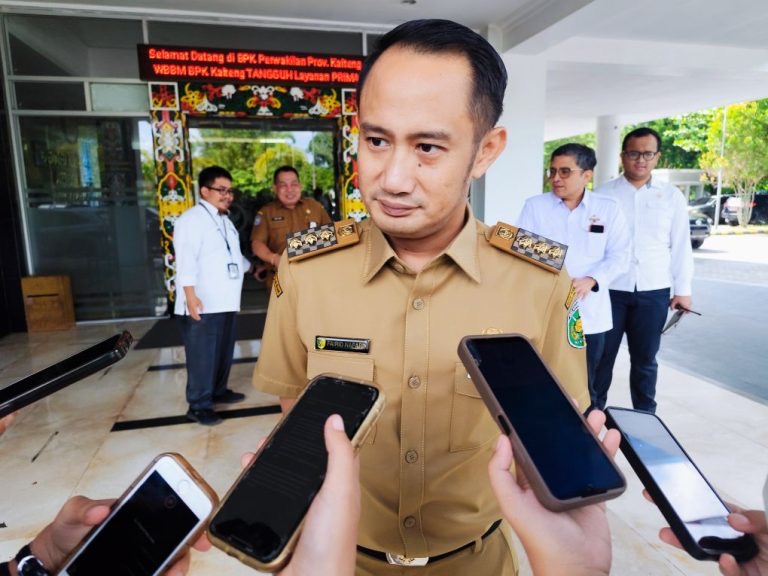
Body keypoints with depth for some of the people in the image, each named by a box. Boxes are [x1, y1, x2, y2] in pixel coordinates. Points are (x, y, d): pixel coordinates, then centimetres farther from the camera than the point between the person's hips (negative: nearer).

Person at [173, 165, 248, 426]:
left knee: (223, 351, 17)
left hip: (225, 301, 9)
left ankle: (218, 391, 32)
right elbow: (186, 260, -18)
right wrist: (190, 295, -24)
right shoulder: (192, 219, -10)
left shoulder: (225, 221, 19)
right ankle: (199, 405, 5)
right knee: (202, 355, -4)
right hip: (202, 303, -9)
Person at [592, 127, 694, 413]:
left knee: (645, 358, 13)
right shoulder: (604, 194, 1)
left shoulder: (672, 196, 6)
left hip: (654, 291, 2)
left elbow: (681, 245, 8)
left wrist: (683, 289, 6)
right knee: (602, 356, 8)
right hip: (610, 289, -1)